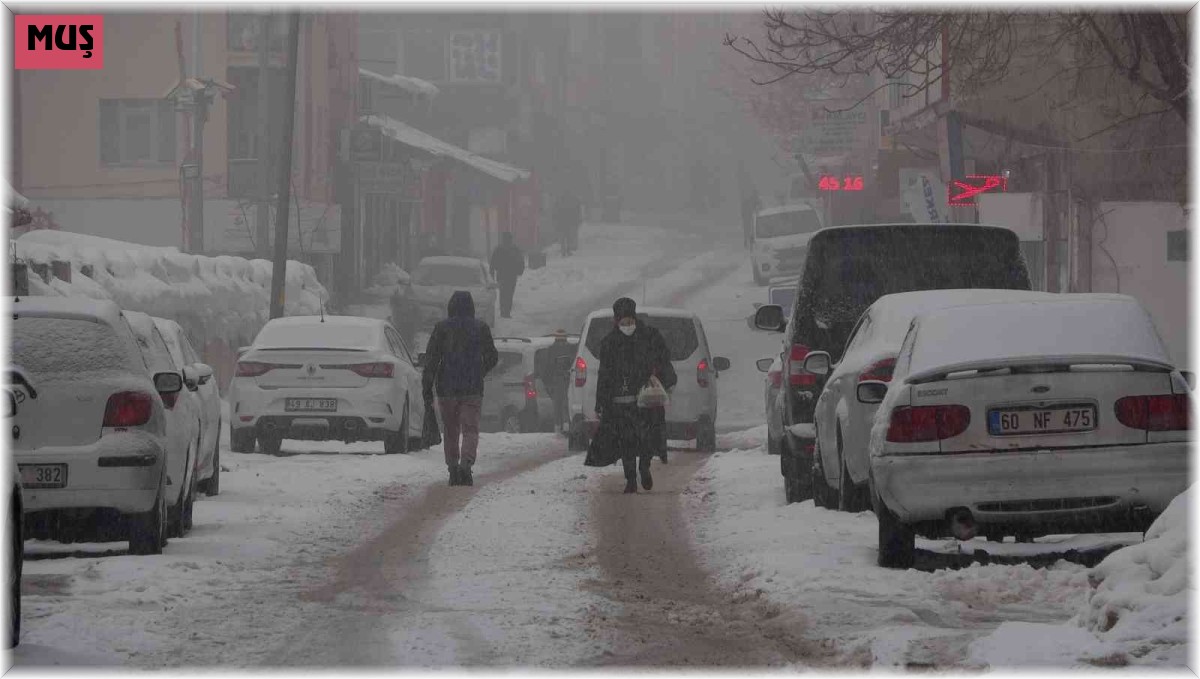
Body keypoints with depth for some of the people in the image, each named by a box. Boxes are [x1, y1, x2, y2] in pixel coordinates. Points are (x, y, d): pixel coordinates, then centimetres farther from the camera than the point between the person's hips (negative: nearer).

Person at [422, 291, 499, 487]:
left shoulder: (441, 328, -1)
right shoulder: (481, 328, 3)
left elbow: (431, 360, -4)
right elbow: (492, 358, 12)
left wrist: (427, 389, -2)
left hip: (447, 389, 0)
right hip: (473, 389, 0)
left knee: (450, 431, 13)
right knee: (470, 429, -2)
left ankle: (453, 468, 11)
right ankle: (466, 464, -24)